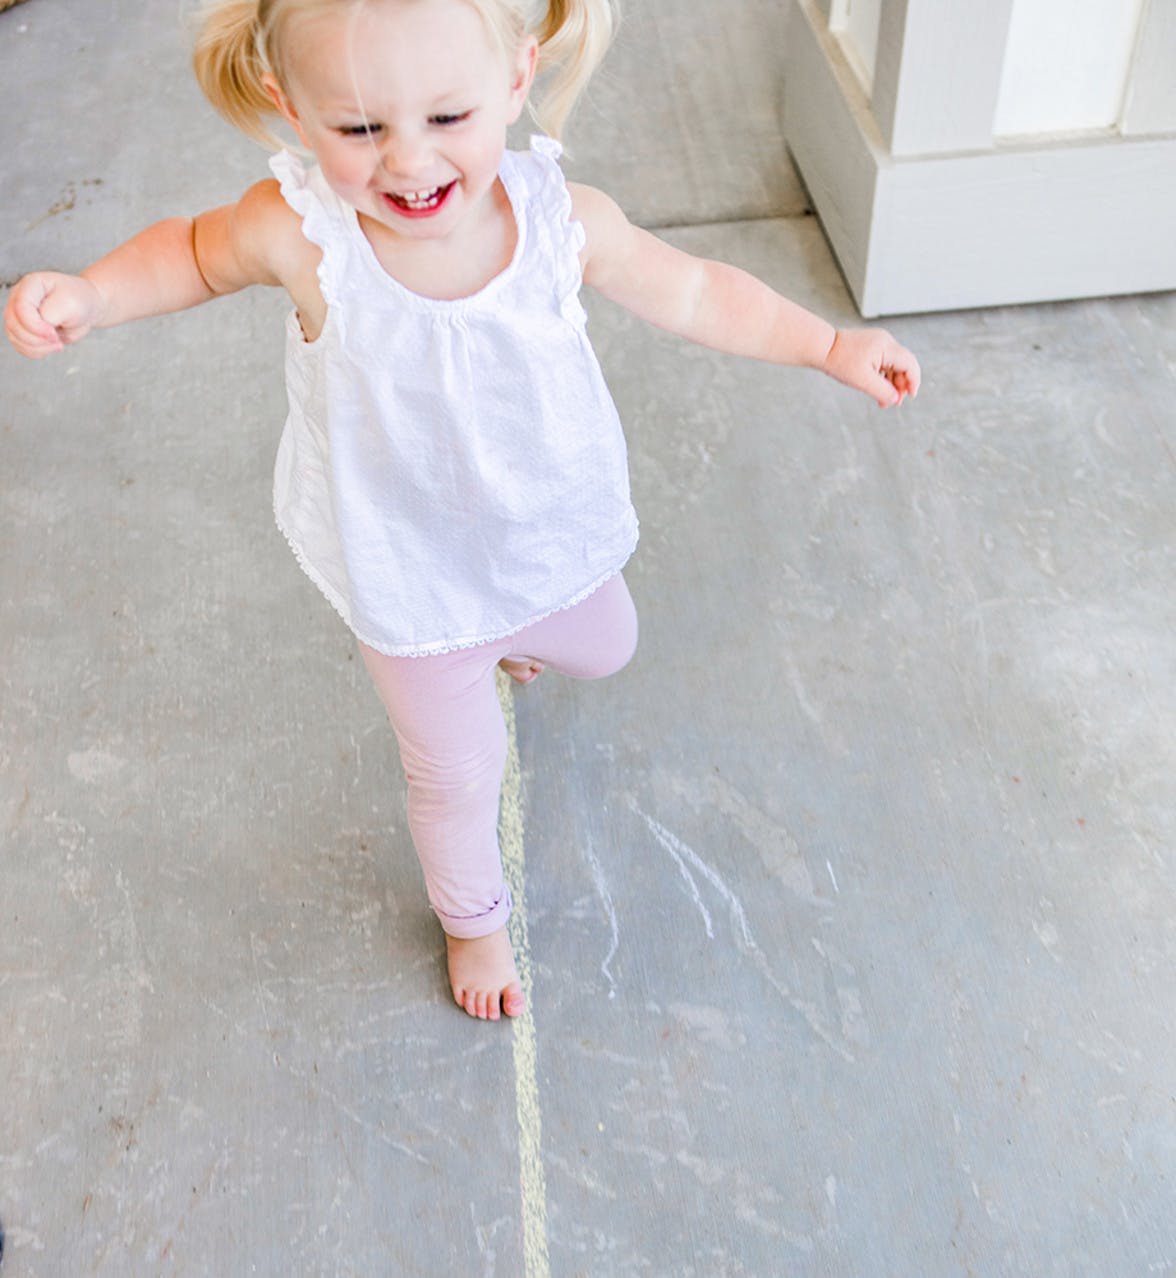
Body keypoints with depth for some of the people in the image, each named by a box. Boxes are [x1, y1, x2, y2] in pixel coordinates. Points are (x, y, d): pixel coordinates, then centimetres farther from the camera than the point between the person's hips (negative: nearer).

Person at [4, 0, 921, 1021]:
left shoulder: (564, 218, -27)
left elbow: (693, 293, -8)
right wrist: (88, 296, -24)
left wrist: (830, 347, -3)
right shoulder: (302, 235, -32)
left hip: (554, 540, 3)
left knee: (603, 650, 33)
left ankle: (506, 636, 70)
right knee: (458, 770, 16)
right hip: (411, 575, -3)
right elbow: (193, 251, -8)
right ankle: (473, 915, 50)